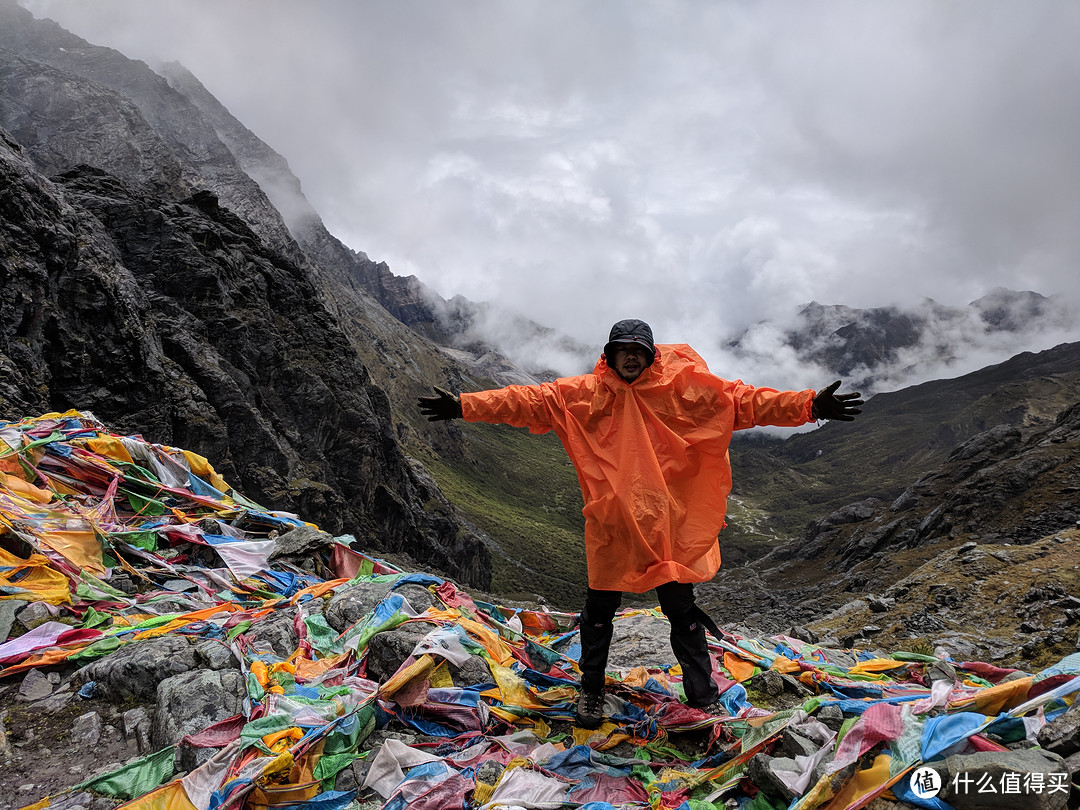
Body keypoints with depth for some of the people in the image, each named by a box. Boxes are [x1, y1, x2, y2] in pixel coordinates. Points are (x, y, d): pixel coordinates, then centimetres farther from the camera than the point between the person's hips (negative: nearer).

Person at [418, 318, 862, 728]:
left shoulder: (681, 388, 0)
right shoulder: (587, 393, 0)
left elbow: (741, 400, -4)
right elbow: (530, 400, -5)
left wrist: (809, 405, -13)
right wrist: (464, 406, -13)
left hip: (668, 522, 0)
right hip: (609, 522, 0)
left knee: (683, 611, 9)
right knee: (600, 610, 13)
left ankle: (704, 697, 28)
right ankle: (591, 689, 34)